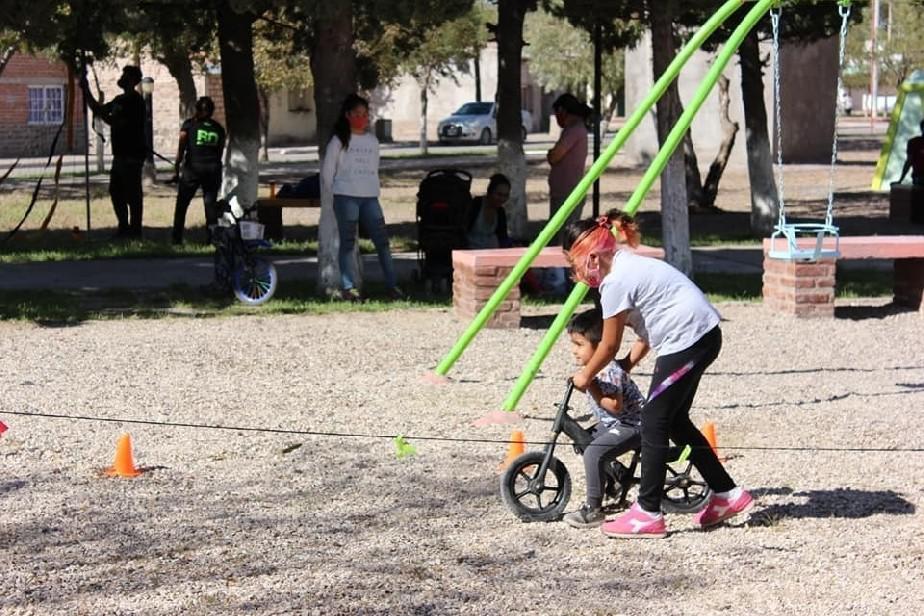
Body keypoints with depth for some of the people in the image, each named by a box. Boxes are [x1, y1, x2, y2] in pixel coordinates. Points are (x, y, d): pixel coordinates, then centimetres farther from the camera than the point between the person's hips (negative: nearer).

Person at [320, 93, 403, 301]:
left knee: (382, 240, -2)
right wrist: (329, 198, 4)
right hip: (346, 197, -4)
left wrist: (375, 192, 13)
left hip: (370, 198, 4)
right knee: (347, 243, -2)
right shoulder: (339, 141, 1)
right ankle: (348, 288, 1)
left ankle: (392, 285, 0)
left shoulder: (372, 141, 15)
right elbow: (327, 171, 3)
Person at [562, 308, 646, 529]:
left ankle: (593, 510, -20)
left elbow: (614, 405, -31)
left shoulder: (609, 372, -23)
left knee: (593, 453, -25)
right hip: (610, 423, 11)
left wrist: (591, 386, -30)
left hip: (630, 425, -11)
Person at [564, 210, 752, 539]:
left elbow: (609, 345, -7)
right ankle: (727, 494, 23)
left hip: (687, 340, -10)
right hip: (703, 336, 10)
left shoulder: (616, 283, -15)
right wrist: (627, 364, 12)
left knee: (654, 422, -5)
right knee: (675, 422, 17)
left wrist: (585, 376, 9)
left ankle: (648, 513, -3)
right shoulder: (627, 265, 15)